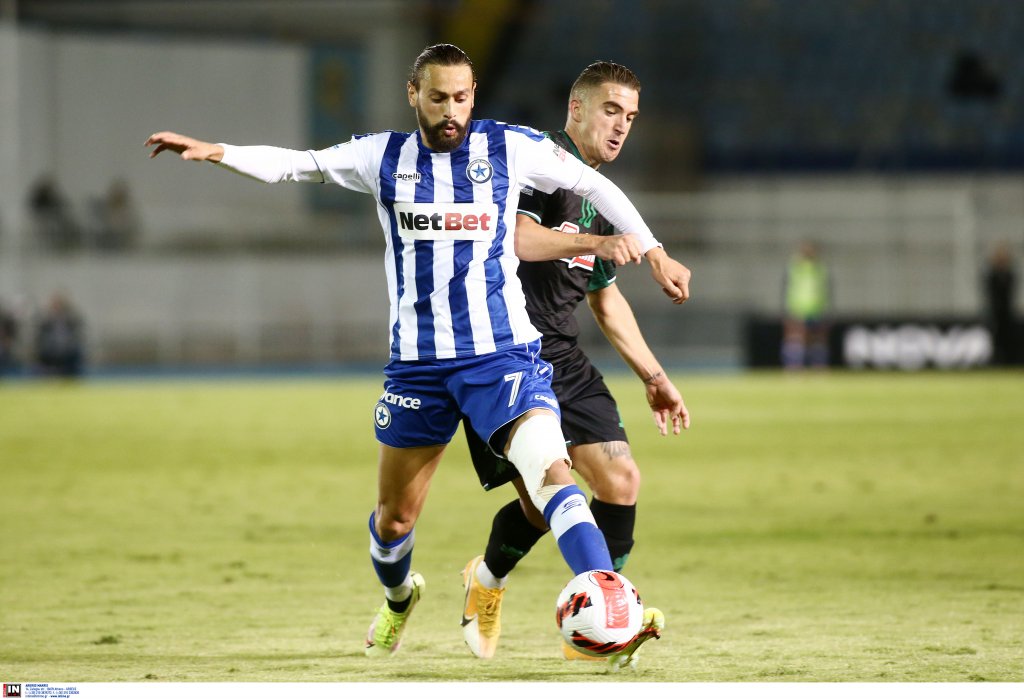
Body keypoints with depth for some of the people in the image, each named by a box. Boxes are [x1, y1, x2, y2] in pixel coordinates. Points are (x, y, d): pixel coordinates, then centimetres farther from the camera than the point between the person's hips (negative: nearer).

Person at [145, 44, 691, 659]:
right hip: (418, 366, 3)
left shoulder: (511, 148, 0)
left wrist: (651, 249, 9)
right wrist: (215, 152, 0)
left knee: (552, 472, -26)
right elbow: (295, 165, 11)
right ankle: (398, 598, 45)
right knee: (394, 517, 13)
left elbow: (595, 186, 10)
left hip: (503, 355, -3)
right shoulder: (385, 157, 6)